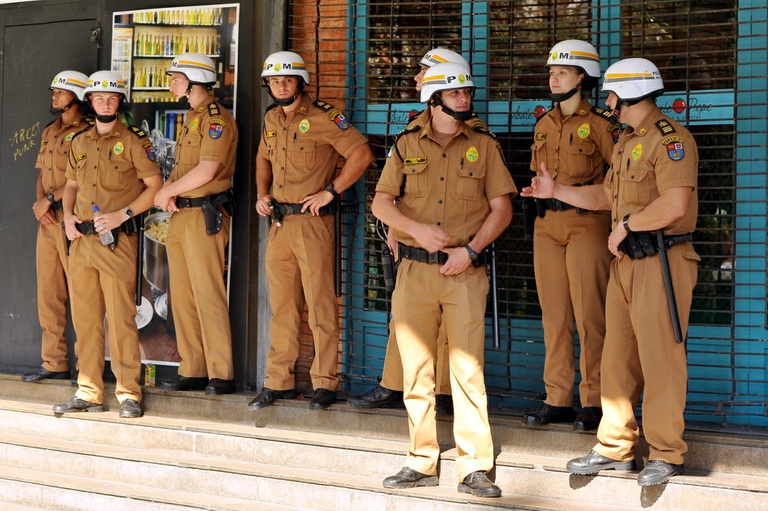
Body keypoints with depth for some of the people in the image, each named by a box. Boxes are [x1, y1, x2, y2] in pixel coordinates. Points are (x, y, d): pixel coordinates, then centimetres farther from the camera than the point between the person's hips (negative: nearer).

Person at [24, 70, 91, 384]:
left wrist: (50, 199, -14)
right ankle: (54, 363, 13)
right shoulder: (50, 132, 19)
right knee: (48, 293, 8)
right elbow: (41, 175, 18)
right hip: (47, 220, 8)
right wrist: (40, 203, 0)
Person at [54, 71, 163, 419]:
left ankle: (129, 394, -1)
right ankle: (88, 392, 14)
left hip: (117, 240, -6)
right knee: (84, 317, 7)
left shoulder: (133, 140, -1)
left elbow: (155, 185, -4)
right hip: (81, 241, 6)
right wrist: (68, 215, 6)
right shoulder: (80, 142, 16)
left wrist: (121, 214, -13)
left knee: (121, 317, -6)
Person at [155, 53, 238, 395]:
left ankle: (222, 376, -6)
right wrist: (167, 189, -1)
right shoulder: (191, 119, 21)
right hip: (180, 215, 10)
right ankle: (192, 372, 14)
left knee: (208, 295, -9)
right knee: (182, 297, 9)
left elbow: (207, 170, -19)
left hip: (206, 216, -10)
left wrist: (166, 192, -9)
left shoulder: (217, 119, -10)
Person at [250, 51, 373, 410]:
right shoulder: (272, 118, 13)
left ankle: (324, 383, 4)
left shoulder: (323, 117, -10)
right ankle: (279, 382, 17)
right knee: (282, 306, 11)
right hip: (279, 221, 7)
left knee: (320, 305, -3)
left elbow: (362, 154, -14)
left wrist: (329, 192, -15)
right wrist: (261, 193, 13)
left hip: (312, 221, -7)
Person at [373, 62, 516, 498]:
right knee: (417, 368, 5)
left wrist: (469, 250, -10)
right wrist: (417, 229, -12)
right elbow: (382, 203, 6)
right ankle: (423, 462, 15)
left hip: (465, 272, -2)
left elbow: (502, 208, 2)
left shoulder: (484, 145, 5)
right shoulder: (407, 145, 8)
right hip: (414, 270, 2)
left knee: (468, 369, -6)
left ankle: (475, 468, -1)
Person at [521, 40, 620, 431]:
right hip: (547, 225, 6)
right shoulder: (544, 125, 15)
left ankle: (594, 402, 2)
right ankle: (558, 399, 13)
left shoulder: (600, 123, -4)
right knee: (554, 314, 7)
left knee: (589, 315, -5)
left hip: (587, 224, -6)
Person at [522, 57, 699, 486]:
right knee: (618, 358, 11)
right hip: (625, 262, 10)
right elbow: (607, 196, 27)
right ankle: (616, 449, 20)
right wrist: (557, 191, 21)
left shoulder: (670, 138, -12)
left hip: (661, 262, -10)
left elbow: (675, 205, -23)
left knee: (660, 359, -5)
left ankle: (667, 454, 5)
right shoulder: (626, 142, 20)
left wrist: (627, 224, -13)